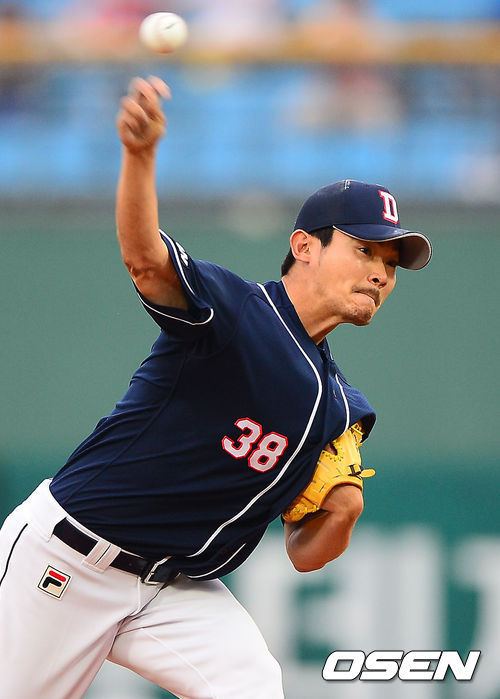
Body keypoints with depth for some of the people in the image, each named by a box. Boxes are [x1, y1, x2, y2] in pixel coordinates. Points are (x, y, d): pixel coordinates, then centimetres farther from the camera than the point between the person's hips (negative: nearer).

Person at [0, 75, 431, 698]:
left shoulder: (341, 409, 9)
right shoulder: (231, 309, -12)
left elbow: (304, 556, 13)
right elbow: (144, 259, -34)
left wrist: (340, 516, -12)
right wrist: (140, 154, -54)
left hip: (178, 591, 6)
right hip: (68, 561, -6)